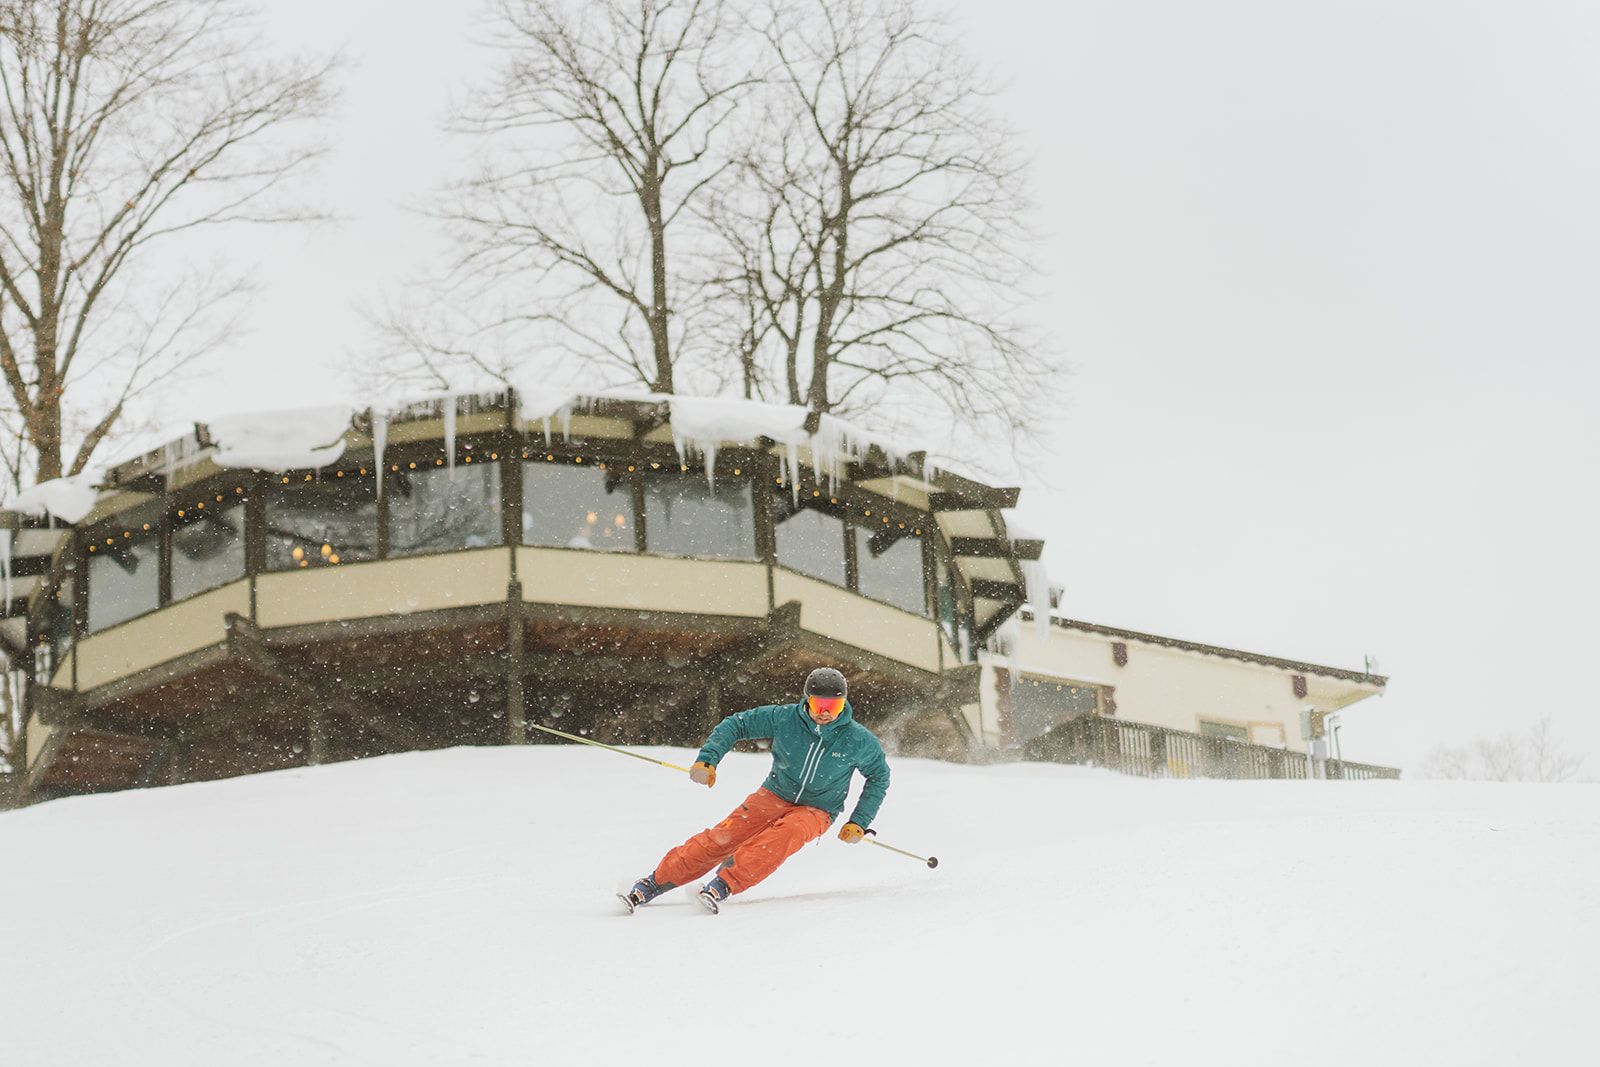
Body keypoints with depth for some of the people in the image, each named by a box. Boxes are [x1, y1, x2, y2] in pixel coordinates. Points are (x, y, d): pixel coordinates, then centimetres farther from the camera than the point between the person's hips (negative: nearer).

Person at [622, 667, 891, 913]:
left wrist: (859, 822, -3)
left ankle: (721, 887, -42)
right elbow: (736, 724, -3)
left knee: (785, 834, -36)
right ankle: (651, 885, -14)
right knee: (722, 837, -18)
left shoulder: (859, 740, -13)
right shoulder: (785, 718, -13)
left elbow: (879, 776, 4)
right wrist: (707, 759, -16)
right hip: (775, 796, 1)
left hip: (816, 811, -1)